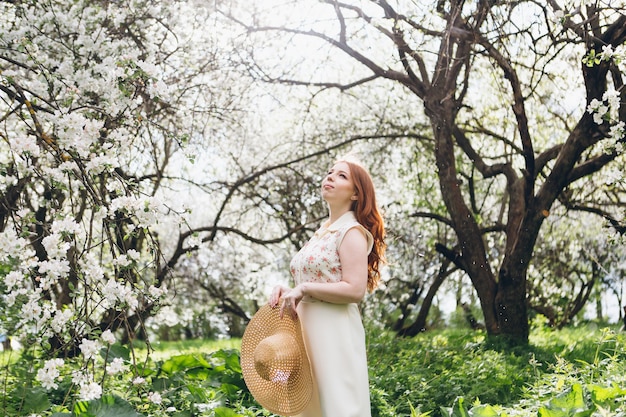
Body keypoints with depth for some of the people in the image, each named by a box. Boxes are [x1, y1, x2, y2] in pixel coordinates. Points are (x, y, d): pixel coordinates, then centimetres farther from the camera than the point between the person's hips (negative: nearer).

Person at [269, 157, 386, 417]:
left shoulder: (352, 232, -8)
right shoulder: (323, 232, 17)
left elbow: (355, 290, -18)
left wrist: (304, 289, -16)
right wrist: (286, 290, 3)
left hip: (334, 331, -8)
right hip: (308, 329, 9)